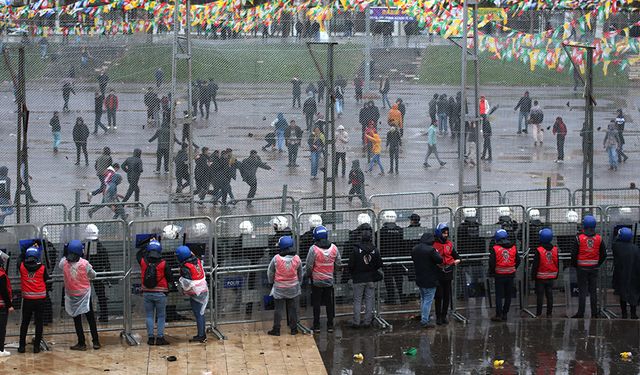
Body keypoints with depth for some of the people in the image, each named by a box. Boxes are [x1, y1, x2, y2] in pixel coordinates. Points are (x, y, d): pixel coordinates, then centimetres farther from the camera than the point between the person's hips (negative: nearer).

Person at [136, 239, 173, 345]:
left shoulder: (143, 262, -5)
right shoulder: (163, 264, -12)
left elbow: (138, 254, 20)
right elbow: (170, 279, -4)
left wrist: (146, 246, 26)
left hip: (147, 293, 2)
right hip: (160, 293, -2)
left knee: (149, 316, 11)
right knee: (161, 316, 7)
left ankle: (150, 337, 10)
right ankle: (160, 338, 3)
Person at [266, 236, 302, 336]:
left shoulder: (276, 259, -17)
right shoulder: (297, 259, -9)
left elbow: (270, 272, -4)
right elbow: (300, 274, 6)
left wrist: (271, 281, 16)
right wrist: (299, 283, 23)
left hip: (279, 288, -2)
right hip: (293, 288, 2)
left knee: (278, 309, 7)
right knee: (293, 309, 12)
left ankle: (276, 329, 10)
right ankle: (294, 329, 17)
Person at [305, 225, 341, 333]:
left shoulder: (313, 249, -18)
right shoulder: (334, 248, -6)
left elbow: (309, 266, -12)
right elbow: (338, 264, 4)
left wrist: (308, 274, 8)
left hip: (316, 281, -3)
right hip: (329, 280, 3)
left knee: (316, 304, 7)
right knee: (329, 303, 11)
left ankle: (316, 326, 11)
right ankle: (330, 325, 16)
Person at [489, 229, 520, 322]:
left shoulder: (495, 248, -11)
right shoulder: (513, 248, 2)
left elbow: (492, 263, -12)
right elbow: (518, 261, 8)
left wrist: (491, 272, 1)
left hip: (499, 276, -3)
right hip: (510, 275, 3)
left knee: (499, 296, 3)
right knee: (508, 296, 11)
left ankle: (499, 315, 0)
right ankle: (505, 314, 16)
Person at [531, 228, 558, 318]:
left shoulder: (538, 251, -15)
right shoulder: (555, 250, 1)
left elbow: (535, 265, -12)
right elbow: (557, 264, 10)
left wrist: (533, 276, -3)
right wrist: (556, 275, 20)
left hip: (541, 277, -4)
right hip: (551, 277, 4)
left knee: (540, 296, 1)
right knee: (550, 295, 9)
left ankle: (538, 313, 3)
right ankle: (549, 313, 12)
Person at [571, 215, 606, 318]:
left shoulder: (579, 238, -10)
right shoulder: (599, 238, 0)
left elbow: (573, 254, -8)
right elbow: (604, 254, 5)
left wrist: (574, 265, 6)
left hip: (582, 268, -3)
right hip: (594, 268, 3)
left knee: (582, 291, 0)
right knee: (593, 291, 9)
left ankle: (580, 313, 0)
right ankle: (594, 313, 11)